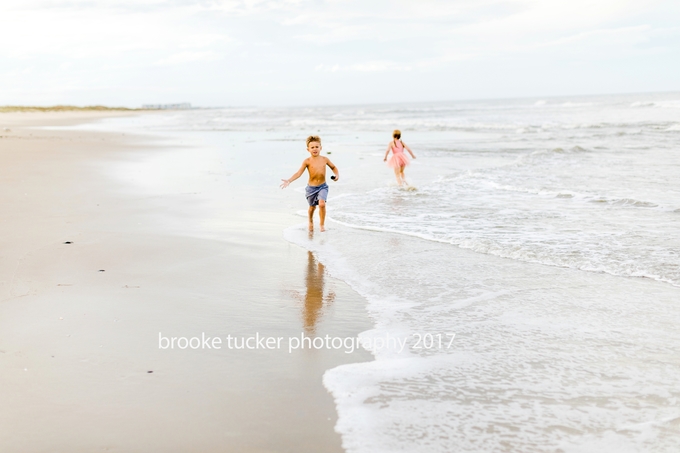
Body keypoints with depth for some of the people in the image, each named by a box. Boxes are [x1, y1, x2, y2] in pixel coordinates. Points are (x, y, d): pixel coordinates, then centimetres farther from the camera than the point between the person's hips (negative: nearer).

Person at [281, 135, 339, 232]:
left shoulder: (325, 159, -4)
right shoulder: (307, 161, -11)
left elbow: (333, 167, 13)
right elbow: (299, 173, -16)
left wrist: (337, 174, -6)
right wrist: (289, 181, -27)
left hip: (322, 186, 0)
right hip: (311, 187, 0)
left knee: (322, 204, -22)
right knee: (312, 207, 16)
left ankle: (322, 224, -2)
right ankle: (311, 221, 49)